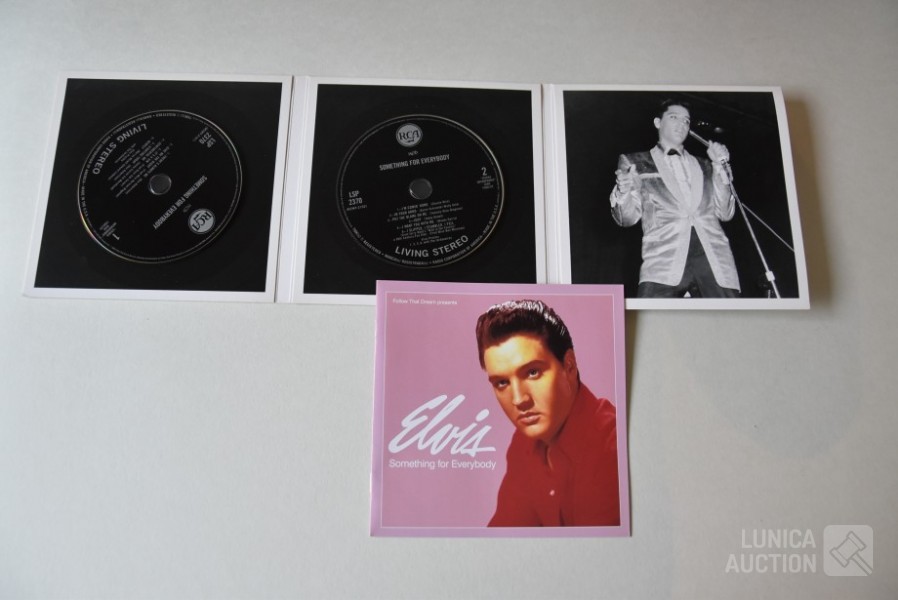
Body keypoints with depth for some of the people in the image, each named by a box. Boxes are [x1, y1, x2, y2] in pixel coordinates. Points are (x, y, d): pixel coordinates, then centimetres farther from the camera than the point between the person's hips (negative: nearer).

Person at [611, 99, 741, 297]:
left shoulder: (704, 165, 24)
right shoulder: (634, 162, 15)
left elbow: (725, 213, 17)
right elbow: (627, 218, 8)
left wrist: (720, 167, 8)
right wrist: (623, 192, -13)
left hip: (714, 257, 3)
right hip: (665, 257, -3)